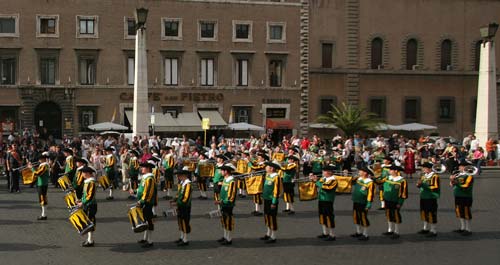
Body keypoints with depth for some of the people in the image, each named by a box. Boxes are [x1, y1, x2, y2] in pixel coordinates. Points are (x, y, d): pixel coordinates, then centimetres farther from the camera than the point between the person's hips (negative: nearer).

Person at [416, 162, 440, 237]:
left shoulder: (434, 176, -12)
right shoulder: (424, 176, 12)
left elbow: (435, 187, -20)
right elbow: (419, 185, 17)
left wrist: (423, 184, -21)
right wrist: (419, 184, -8)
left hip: (431, 198, -8)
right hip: (423, 197, 8)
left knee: (431, 214, -4)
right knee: (424, 213, 16)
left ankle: (433, 231, 4)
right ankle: (425, 228, 30)